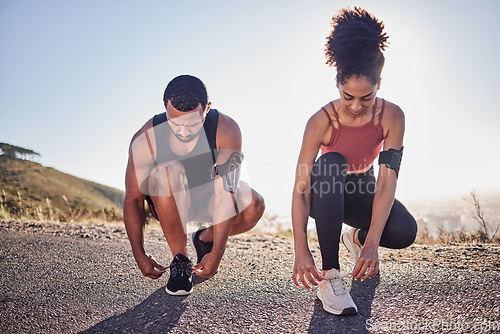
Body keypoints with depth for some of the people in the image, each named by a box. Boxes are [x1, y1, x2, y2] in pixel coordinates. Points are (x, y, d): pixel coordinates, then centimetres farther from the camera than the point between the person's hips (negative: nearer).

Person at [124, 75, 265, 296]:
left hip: (206, 194, 1)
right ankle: (180, 260, -18)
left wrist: (216, 254, -31)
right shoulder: (146, 139, -27)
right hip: (166, 202, -1)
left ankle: (204, 240, 4)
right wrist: (139, 255, -18)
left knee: (253, 207, -28)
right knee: (169, 171, -37)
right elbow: (133, 199, -17)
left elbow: (226, 195, -29)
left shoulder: (226, 130, -28)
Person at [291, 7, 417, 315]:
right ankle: (329, 275, -30)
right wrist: (302, 252, -39)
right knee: (332, 164, -38)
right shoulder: (322, 122, -27)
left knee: (405, 231, -27)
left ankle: (358, 238, 12)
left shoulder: (391, 116, -21)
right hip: (324, 194, -2)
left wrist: (371, 244, -36)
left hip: (361, 189, 2)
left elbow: (387, 180, -27)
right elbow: (300, 188, -31)